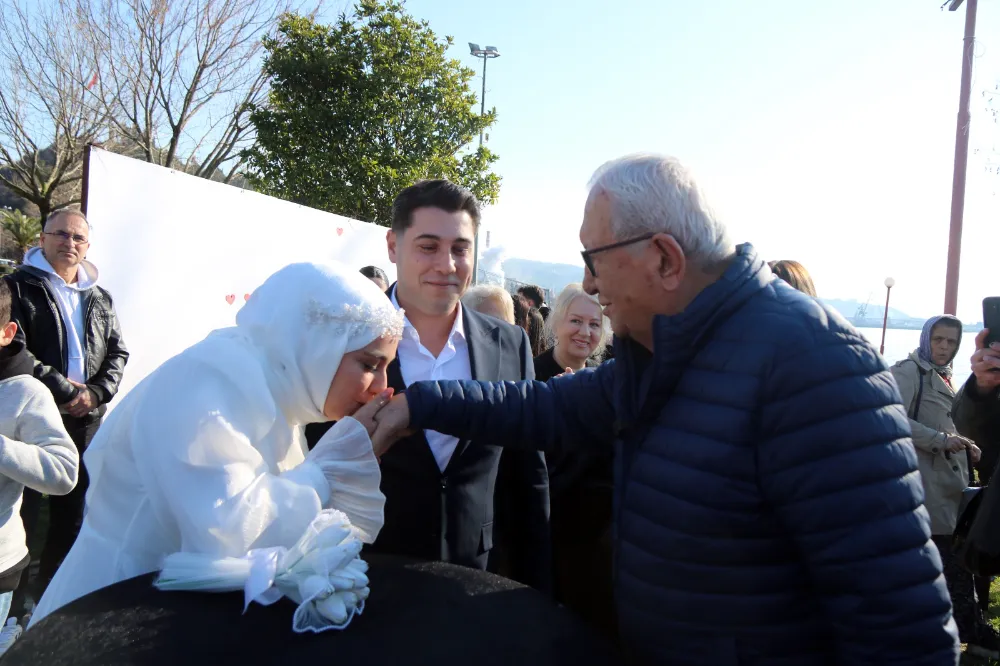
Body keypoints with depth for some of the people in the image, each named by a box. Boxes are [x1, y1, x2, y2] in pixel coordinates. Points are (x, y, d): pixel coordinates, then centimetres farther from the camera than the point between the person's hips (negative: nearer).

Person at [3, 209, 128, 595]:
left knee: (72, 513, 12)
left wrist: (96, 394, -6)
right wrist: (63, 390, -16)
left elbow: (118, 353, 12)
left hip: (85, 421, 5)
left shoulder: (100, 299, 13)